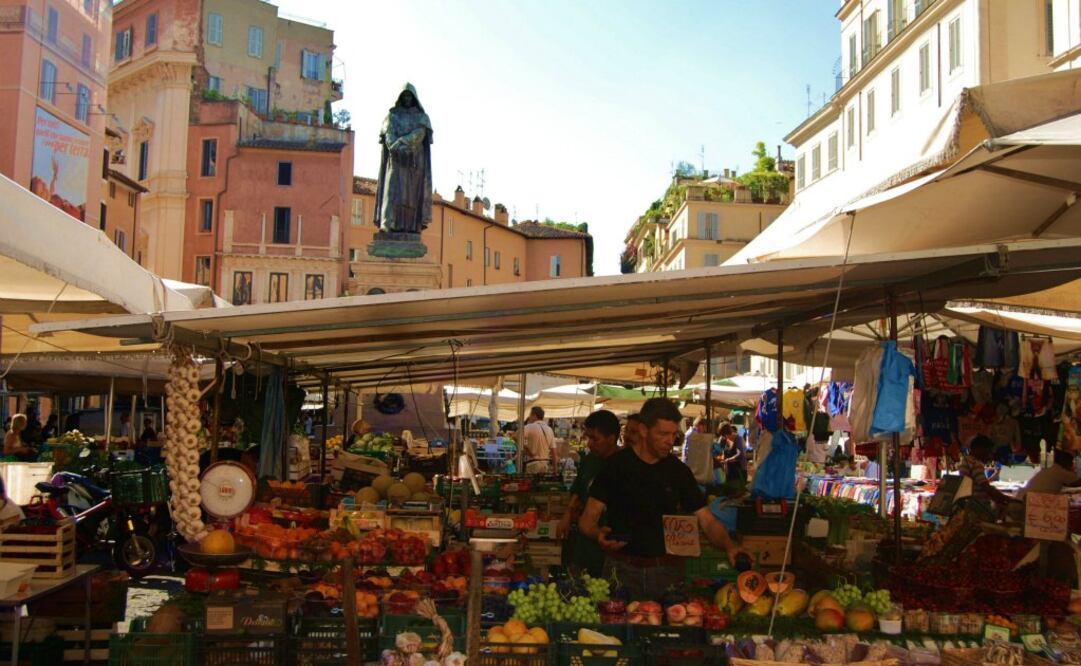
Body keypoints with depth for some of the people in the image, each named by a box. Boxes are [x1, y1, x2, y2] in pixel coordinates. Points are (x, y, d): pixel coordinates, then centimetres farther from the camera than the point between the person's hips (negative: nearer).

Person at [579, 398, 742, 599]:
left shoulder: (678, 471, 4)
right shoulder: (616, 465, -3)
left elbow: (707, 521, 2)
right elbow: (588, 519, -3)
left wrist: (729, 546, -16)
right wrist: (598, 534, -25)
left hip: (668, 572, 2)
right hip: (623, 569, -2)